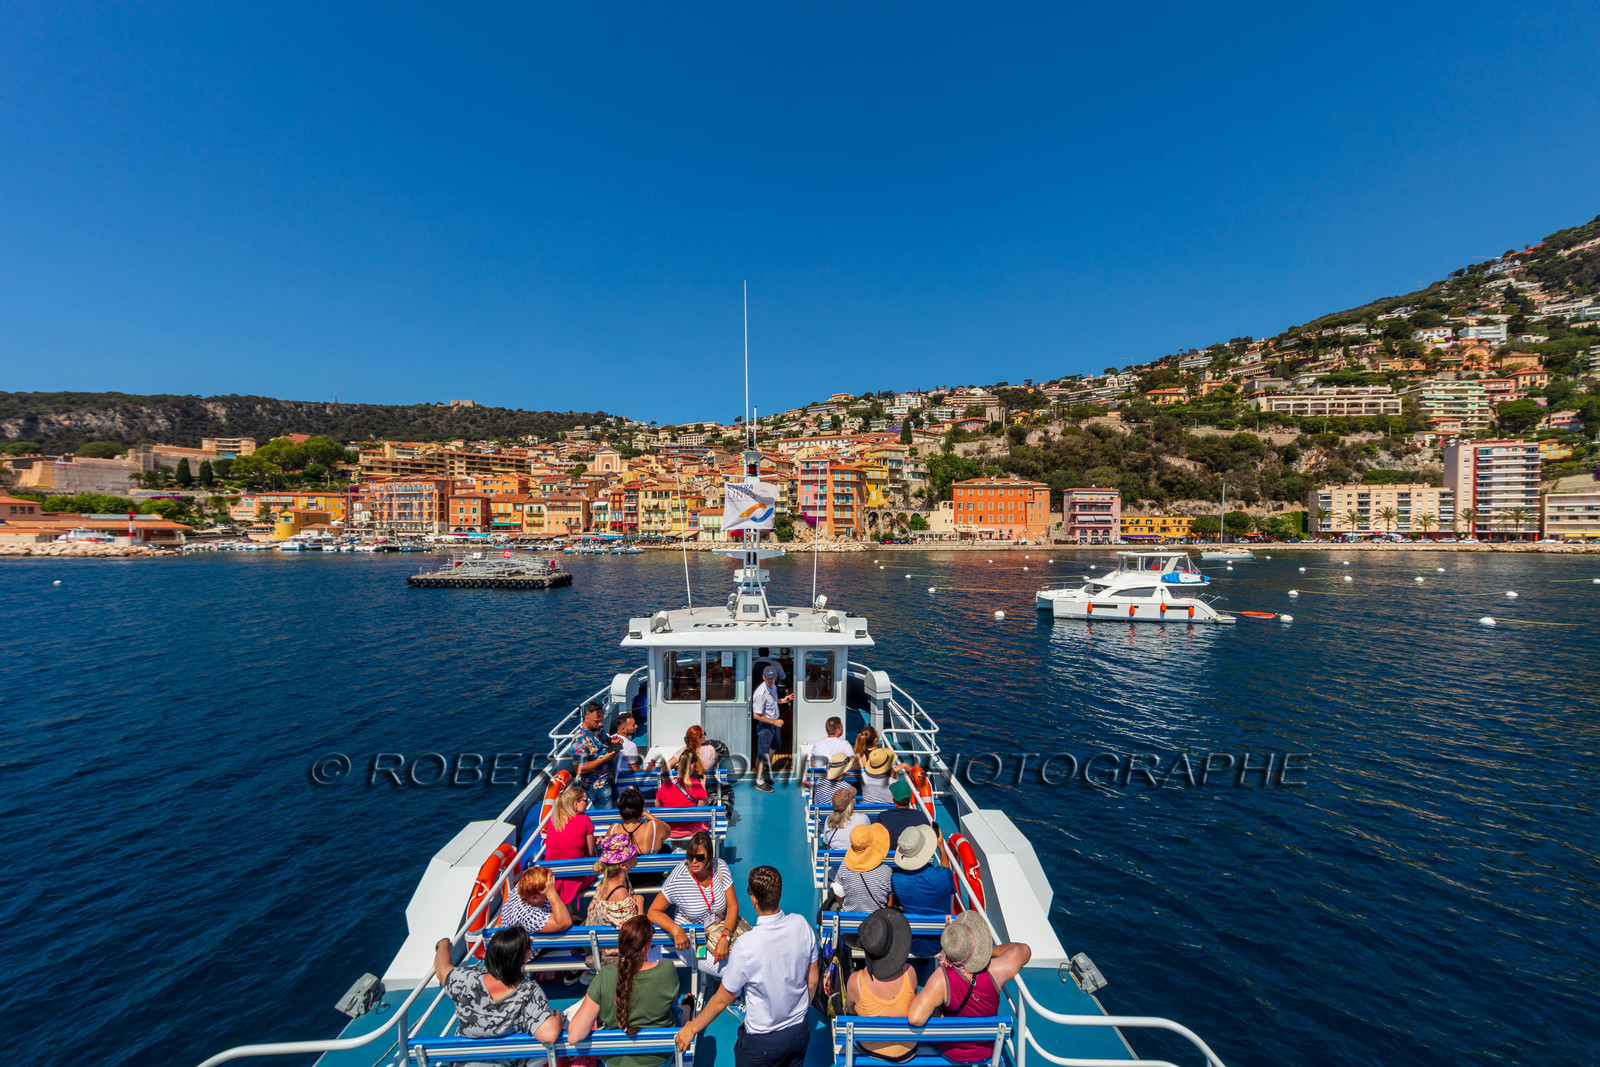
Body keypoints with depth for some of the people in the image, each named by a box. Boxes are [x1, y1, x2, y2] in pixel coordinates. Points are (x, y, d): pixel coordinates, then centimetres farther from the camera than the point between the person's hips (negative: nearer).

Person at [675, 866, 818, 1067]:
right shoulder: (801, 924, -17)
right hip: (800, 1031, 4)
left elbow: (722, 999, -16)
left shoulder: (746, 946, -30)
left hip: (762, 1042, -4)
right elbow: (812, 981, -2)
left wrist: (691, 1028, 0)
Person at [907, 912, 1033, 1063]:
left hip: (953, 1054, -2)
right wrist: (990, 951, -8)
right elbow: (1024, 949, -18)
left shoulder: (941, 979, -40)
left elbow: (915, 1018, -48)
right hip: (989, 1050, 2)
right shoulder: (995, 972, -35)